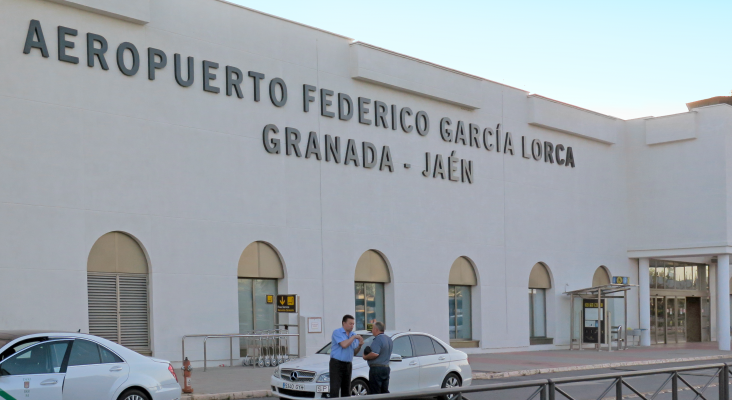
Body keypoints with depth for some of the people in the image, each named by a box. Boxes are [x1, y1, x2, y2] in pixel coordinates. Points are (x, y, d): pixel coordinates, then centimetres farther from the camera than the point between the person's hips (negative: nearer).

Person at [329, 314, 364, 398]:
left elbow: (354, 353, 13)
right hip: (336, 363, -6)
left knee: (346, 390, 8)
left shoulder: (353, 335, 12)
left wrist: (360, 345, -5)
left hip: (348, 365, 6)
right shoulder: (337, 332, -7)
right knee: (335, 389, -12)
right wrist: (354, 337, -13)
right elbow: (344, 345, -21)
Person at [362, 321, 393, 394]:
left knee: (375, 392, -6)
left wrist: (365, 357, -12)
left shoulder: (378, 339, -16)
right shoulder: (389, 339, 15)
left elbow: (375, 354, -27)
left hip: (376, 368, -9)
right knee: (385, 392, 13)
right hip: (386, 368, 9)